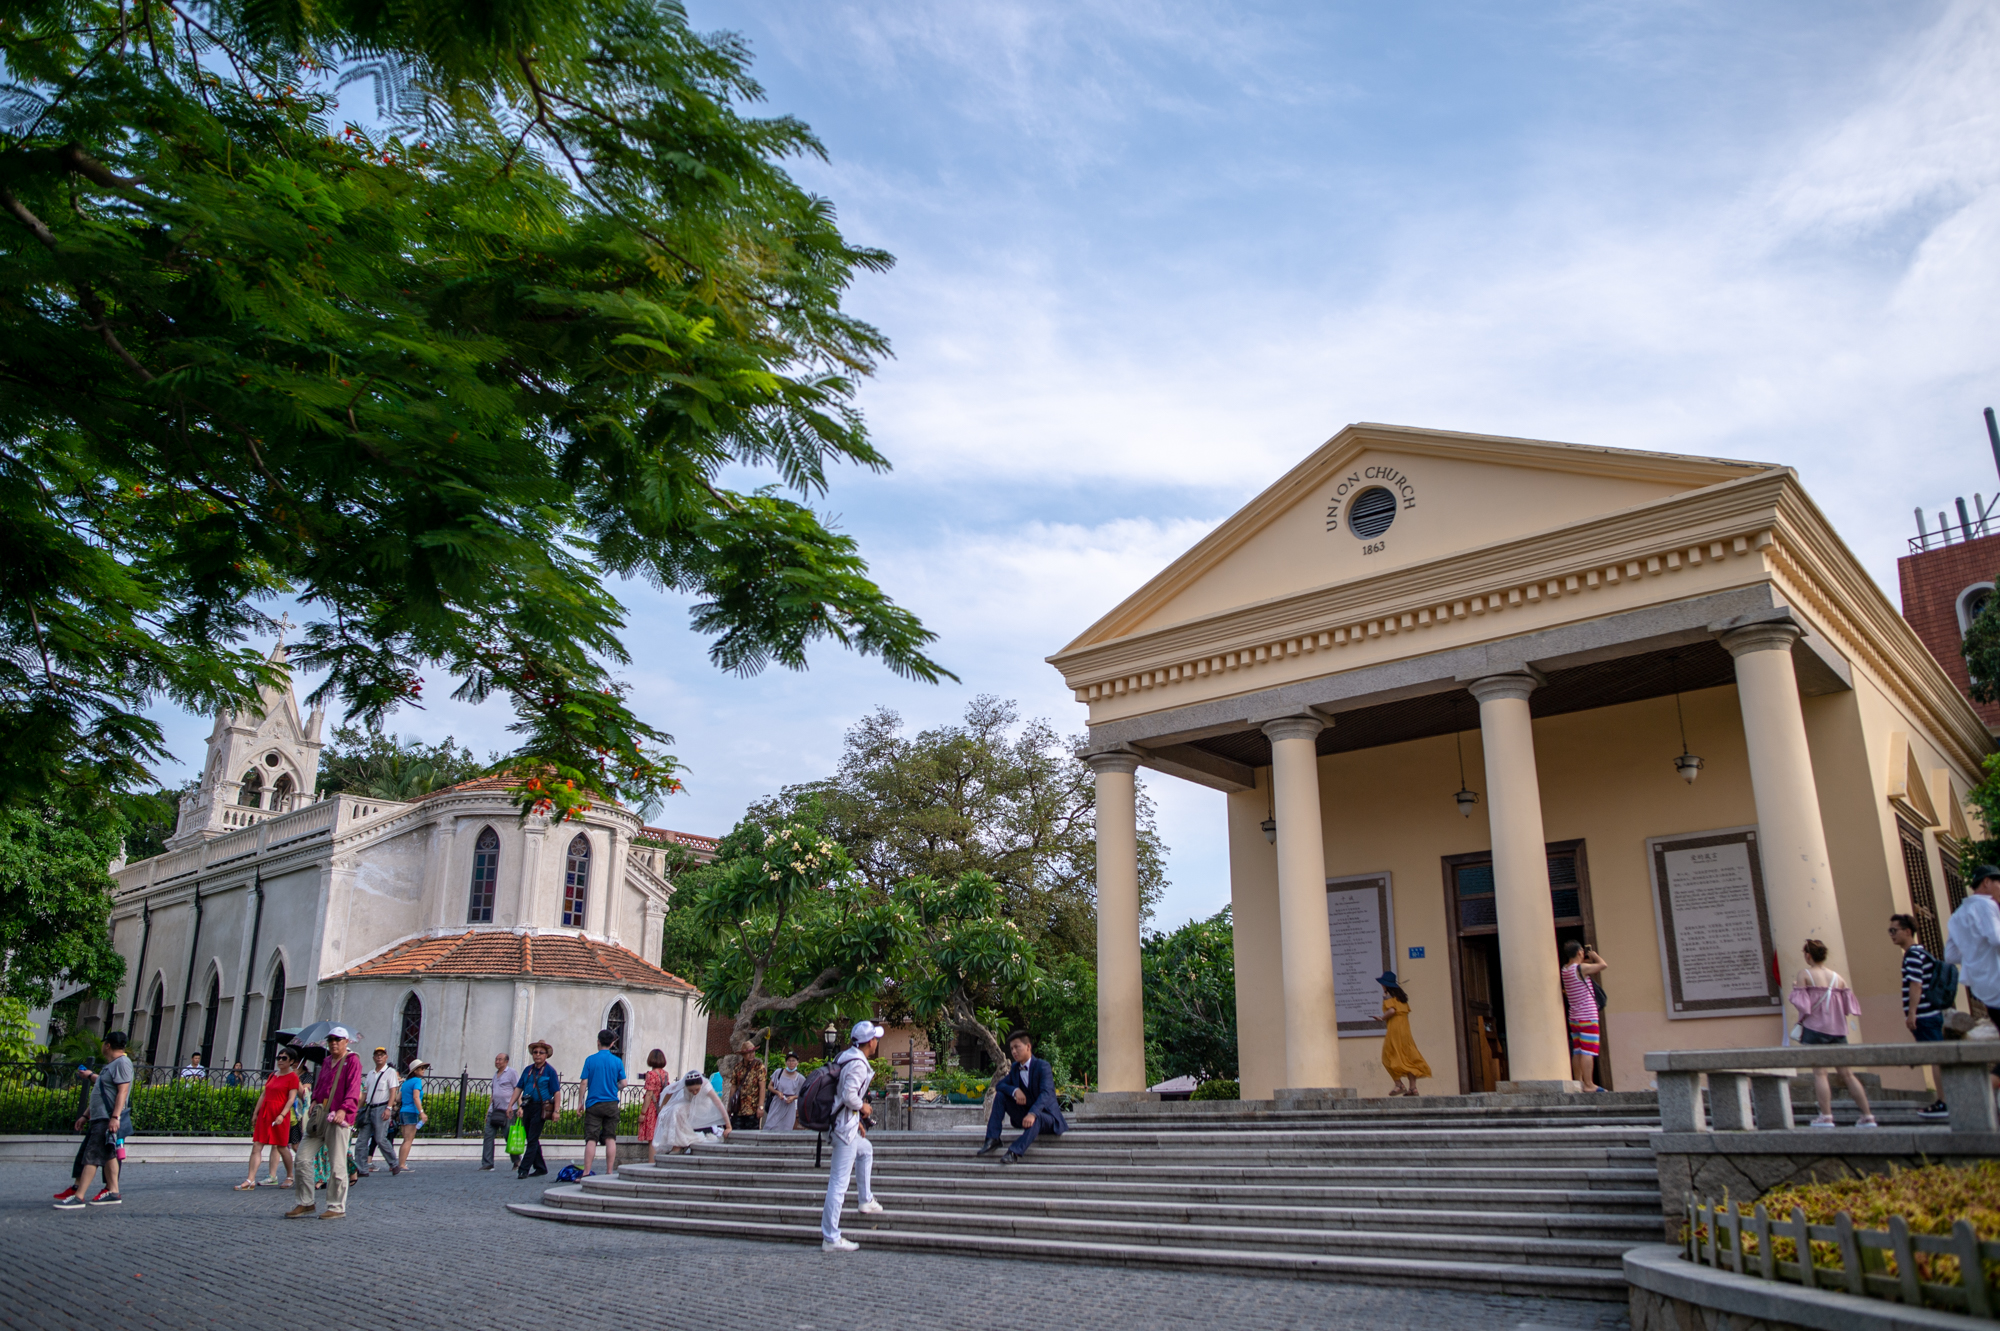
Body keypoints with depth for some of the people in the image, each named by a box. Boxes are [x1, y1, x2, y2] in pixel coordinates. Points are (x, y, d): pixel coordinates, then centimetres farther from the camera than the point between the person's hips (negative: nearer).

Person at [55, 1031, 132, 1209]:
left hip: (108, 1120, -10)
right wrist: (86, 1116, 25)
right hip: (98, 1118, 10)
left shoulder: (122, 1063, -11)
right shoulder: (109, 1065, 22)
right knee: (108, 1156, 9)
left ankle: (78, 1197, -14)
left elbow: (123, 1091, -21)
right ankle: (113, 1193, 12)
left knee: (92, 1156, -12)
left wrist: (115, 1117, -27)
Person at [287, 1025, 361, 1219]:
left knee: (336, 1165, -3)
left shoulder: (352, 1060, -3)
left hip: (338, 1118, -7)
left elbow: (353, 1089, -13)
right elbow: (319, 1084, 24)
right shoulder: (327, 1061, 19)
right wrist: (314, 1100, 3)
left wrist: (344, 1109, -25)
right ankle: (305, 1203, 17)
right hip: (319, 1117, 7)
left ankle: (337, 1207, 6)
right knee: (301, 1159, 5)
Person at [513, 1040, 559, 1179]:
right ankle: (540, 1167, 22)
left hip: (540, 1108, -7)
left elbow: (557, 1092, -8)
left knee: (532, 1140, -8)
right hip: (527, 1108, 7)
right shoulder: (528, 1070, 13)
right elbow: (518, 1088, 14)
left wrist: (556, 1111, -15)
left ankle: (523, 1169, -8)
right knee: (532, 1140, 12)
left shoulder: (549, 1071, -4)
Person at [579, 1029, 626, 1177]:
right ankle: (610, 1172, 5)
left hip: (593, 1104, -1)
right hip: (611, 1104, 1)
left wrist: (581, 1102, 3)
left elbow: (584, 1083, -5)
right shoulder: (617, 1061, 1)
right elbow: (623, 1084, 1)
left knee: (591, 1139, -1)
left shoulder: (590, 1060, -3)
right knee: (610, 1138, 6)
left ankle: (586, 1173, -4)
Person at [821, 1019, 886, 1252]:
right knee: (839, 1182, -6)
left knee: (865, 1151, 33)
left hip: (841, 1122, 10)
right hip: (845, 1127, -10)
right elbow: (849, 1096, -28)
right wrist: (863, 1107, -8)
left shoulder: (846, 1056, 11)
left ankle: (866, 1201, 39)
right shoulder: (858, 1064, -18)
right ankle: (830, 1239, -3)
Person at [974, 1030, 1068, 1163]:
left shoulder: (1042, 1066, -15)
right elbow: (999, 1084, 4)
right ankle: (993, 1140, -15)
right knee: (1000, 1095, -8)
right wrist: (1015, 1090, -19)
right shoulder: (1015, 1068, 8)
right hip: (1026, 1114, 7)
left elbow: (1046, 1093, -29)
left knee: (1036, 1118, -40)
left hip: (1047, 1117, -7)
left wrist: (1032, 1113, -46)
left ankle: (1014, 1152, -51)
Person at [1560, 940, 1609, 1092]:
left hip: (1574, 1017, 8)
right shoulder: (1581, 968, -14)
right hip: (1588, 1016, -8)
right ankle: (1588, 1084, -9)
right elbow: (1603, 965, -13)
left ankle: (1578, 1082, 11)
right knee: (1588, 1051, -7)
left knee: (1577, 1051, 9)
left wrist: (1589, 959, 15)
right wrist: (1593, 955, 4)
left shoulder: (1565, 969, 9)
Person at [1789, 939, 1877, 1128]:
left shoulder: (1805, 974, -4)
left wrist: (1795, 989, 8)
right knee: (1846, 1073, 9)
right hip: (1837, 1030, 5)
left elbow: (1802, 1004, -10)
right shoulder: (1838, 977, 10)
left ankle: (1826, 1116, -8)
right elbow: (1848, 1007, 7)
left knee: (1819, 1072, -3)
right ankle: (1867, 1116, 9)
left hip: (1815, 1029, -5)